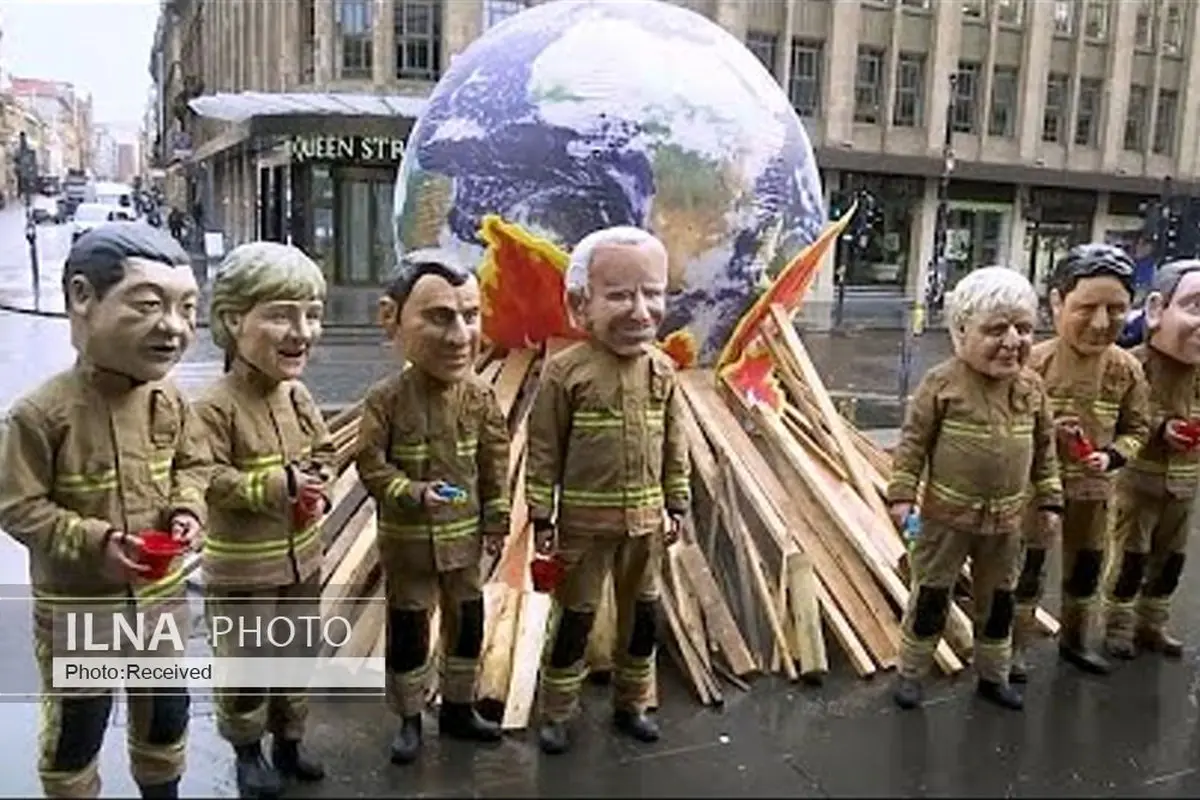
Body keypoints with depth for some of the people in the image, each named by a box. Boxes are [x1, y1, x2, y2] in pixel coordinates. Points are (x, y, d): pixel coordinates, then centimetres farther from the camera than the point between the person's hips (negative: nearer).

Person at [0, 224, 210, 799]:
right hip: (77, 605, -5)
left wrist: (188, 509, -10)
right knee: (74, 728, 15)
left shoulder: (169, 403, -8)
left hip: (160, 593, 5)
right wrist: (93, 541, -27)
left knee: (166, 710, 22)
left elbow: (193, 463, 8)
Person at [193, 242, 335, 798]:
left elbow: (324, 450, 10)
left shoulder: (299, 397, -1)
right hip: (241, 568, -6)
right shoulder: (217, 406, -22)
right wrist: (279, 485, -30)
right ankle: (248, 751, 33)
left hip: (300, 557, 7)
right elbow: (208, 479, -26)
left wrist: (318, 486, -10)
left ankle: (288, 742, 40)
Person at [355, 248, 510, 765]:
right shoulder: (387, 399, -15)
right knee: (407, 628, 10)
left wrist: (497, 519, 1)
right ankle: (409, 719, 28)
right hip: (407, 539, -3)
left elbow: (496, 461, 1)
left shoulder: (480, 396, -6)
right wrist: (413, 493, -26)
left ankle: (458, 708, 36)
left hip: (463, 535, 3)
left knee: (467, 622, 15)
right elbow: (370, 465, -12)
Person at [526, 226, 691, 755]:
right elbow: (544, 450, -10)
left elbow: (675, 445, 6)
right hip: (584, 520, -4)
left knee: (642, 612, 17)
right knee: (576, 616, 10)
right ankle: (557, 712, 28)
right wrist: (542, 517, -10)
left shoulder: (662, 369, -2)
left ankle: (632, 703, 37)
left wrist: (676, 505, 6)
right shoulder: (566, 371, -15)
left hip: (645, 519, 4)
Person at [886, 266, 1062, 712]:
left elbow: (1044, 447, 9)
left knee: (998, 601, 19)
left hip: (1006, 519, 5)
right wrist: (902, 493, -14)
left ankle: (993, 675, 38)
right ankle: (910, 673, 25)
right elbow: (913, 440, -11)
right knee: (930, 596, 8)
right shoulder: (942, 383, -16)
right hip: (948, 514, -4)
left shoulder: (1032, 388, -2)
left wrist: (1048, 500, 9)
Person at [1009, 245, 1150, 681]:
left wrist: (1112, 456, -16)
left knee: (1087, 568, 21)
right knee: (1025, 569, 9)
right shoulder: (1034, 362, -19)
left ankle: (1078, 639, 43)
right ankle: (1013, 648, 26)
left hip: (1093, 487, 4)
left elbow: (1136, 428, 2)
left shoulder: (1127, 370, -9)